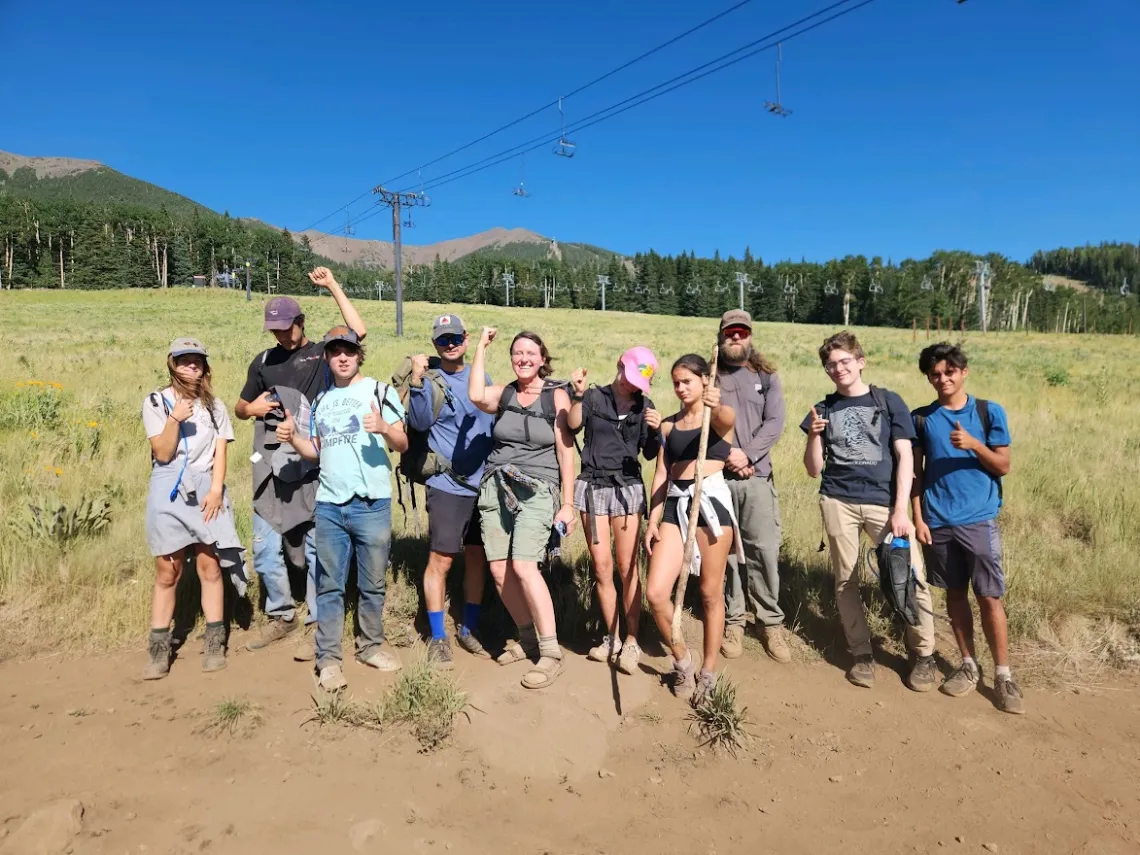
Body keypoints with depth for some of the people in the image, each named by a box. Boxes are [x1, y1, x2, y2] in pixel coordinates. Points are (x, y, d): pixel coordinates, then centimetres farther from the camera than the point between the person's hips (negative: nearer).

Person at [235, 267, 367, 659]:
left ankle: (315, 625, 12)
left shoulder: (323, 352, 2)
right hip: (270, 465, 5)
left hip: (312, 465, -5)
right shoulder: (264, 360, 14)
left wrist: (333, 286, -11)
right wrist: (253, 408, -1)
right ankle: (281, 616, 28)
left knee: (315, 546, 1)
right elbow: (240, 407, 22)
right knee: (265, 547, 11)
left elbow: (359, 331, -15)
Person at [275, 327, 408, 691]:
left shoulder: (380, 391, 1)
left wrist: (385, 429, -25)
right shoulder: (320, 401, 15)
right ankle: (328, 658, 12)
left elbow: (403, 444, -5)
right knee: (329, 585, 5)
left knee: (372, 583, 8)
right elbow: (316, 452, 19)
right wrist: (292, 438, 0)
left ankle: (370, 646, 24)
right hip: (328, 504, 3)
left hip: (372, 503, -3)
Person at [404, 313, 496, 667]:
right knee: (441, 560, -2)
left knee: (478, 557, 12)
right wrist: (417, 379, -31)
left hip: (484, 484, 5)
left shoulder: (481, 378, 11)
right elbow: (420, 422, -20)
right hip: (448, 486, -5)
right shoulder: (430, 381, -3)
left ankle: (469, 630, 27)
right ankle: (438, 638, 13)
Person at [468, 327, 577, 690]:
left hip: (536, 490, -4)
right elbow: (476, 396, -12)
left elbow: (566, 452, -2)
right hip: (496, 487, 4)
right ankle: (527, 638, 21)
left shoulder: (556, 396, 0)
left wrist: (567, 504, -5)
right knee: (499, 570, 0)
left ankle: (551, 652, -6)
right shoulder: (504, 394, 10)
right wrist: (482, 346, -6)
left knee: (523, 566, -18)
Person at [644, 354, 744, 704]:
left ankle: (708, 672, 22)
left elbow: (728, 418, -26)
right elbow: (661, 474, 12)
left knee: (711, 593, 4)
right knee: (655, 593, -5)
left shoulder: (719, 418, 1)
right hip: (676, 503, 4)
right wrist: (653, 519, 3)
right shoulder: (668, 425, 14)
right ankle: (682, 660, 19)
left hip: (711, 500, -4)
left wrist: (715, 405, -50)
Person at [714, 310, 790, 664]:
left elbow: (775, 423, 1)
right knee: (726, 551, 2)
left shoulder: (767, 376, 12)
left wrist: (747, 454, -12)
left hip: (757, 476, 0)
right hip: (717, 477, 0)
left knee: (764, 550, -3)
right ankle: (733, 621, 14)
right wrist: (725, 457, -10)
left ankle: (771, 622, 10)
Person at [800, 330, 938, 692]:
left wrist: (901, 509, -8)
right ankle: (862, 654, 19)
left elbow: (905, 457, 1)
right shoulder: (823, 409, 10)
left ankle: (923, 654, 11)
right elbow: (814, 470, 9)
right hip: (838, 502, 2)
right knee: (845, 581, 5)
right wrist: (814, 436, -9)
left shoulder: (888, 401, 5)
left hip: (884, 502, -2)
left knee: (912, 577, -7)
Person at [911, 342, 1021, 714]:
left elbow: (1003, 467, 0)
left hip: (979, 520, -2)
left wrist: (974, 444, -17)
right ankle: (968, 665, 25)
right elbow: (916, 472, 6)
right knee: (955, 594, 12)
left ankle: (1003, 675, 12)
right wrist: (917, 517, -1)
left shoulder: (990, 412, 0)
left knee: (990, 597, 0)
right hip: (938, 523, 2)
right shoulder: (920, 418, 4)